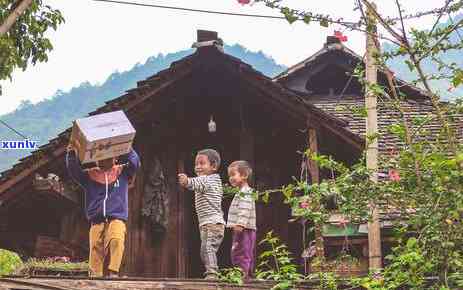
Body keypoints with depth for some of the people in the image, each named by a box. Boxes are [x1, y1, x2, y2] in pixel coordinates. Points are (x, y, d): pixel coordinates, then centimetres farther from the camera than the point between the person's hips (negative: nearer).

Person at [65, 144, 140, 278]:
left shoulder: (122, 172, 17)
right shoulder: (90, 175, 18)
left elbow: (135, 163, 4)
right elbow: (74, 171, 7)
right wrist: (71, 154, -8)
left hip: (117, 219, -2)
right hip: (97, 221, 2)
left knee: (116, 241, -29)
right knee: (96, 249, -12)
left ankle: (112, 272, -35)